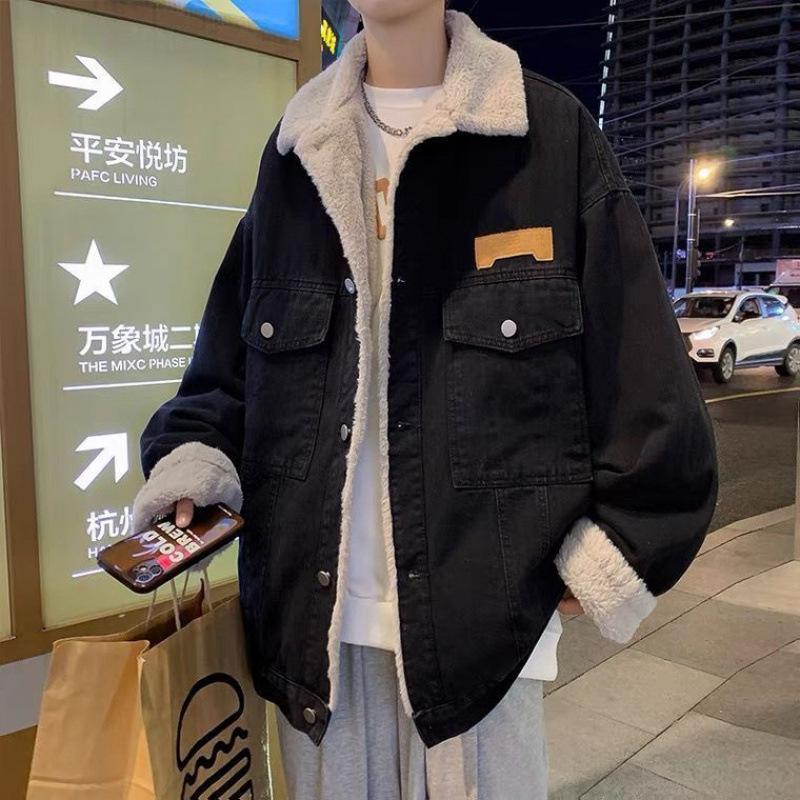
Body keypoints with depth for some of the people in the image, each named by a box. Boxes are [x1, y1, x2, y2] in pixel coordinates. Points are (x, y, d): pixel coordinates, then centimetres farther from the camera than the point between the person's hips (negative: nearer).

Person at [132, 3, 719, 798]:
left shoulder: (553, 134, -1)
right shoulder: (294, 151, 10)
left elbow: (644, 375, -3)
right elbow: (228, 358, 11)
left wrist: (615, 558, -4)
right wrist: (191, 466, -5)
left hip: (482, 603, -3)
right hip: (311, 605, 4)